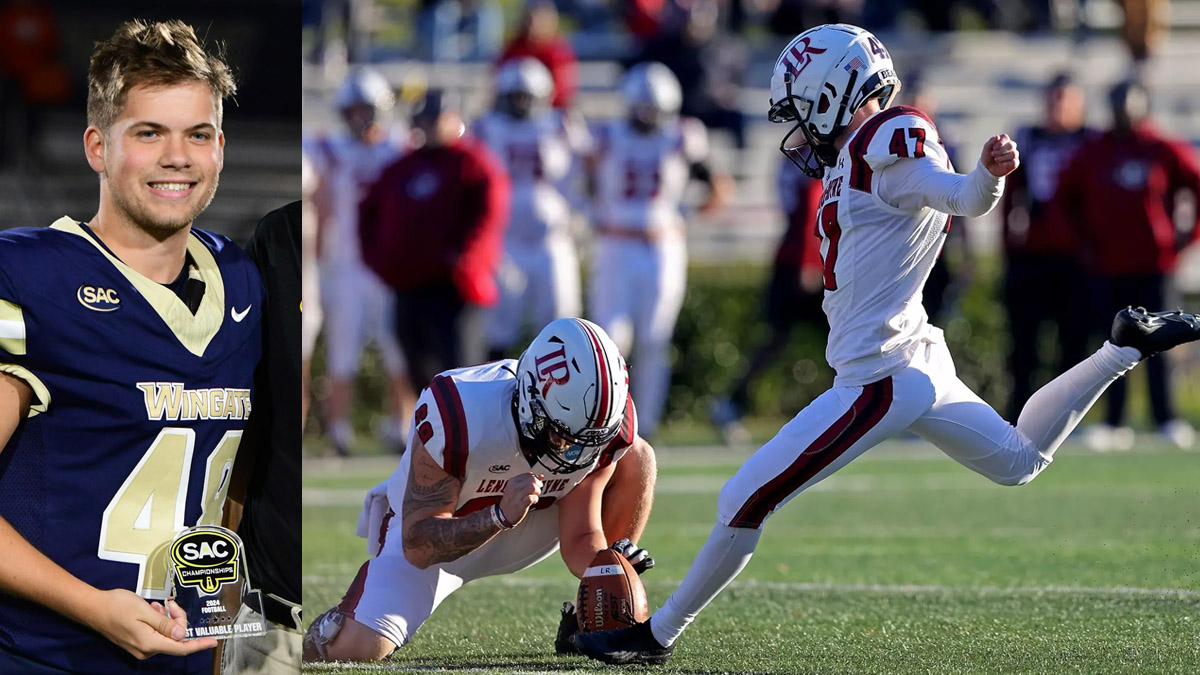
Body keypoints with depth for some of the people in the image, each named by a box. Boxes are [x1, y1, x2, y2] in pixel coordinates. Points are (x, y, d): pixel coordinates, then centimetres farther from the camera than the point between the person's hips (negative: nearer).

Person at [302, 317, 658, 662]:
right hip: (433, 531, -4)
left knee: (636, 459, -12)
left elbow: (581, 538, -15)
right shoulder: (458, 421, -37)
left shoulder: (609, 429, -24)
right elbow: (418, 546, -31)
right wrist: (501, 516, -46)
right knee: (359, 648, -26)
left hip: (520, 528, 4)